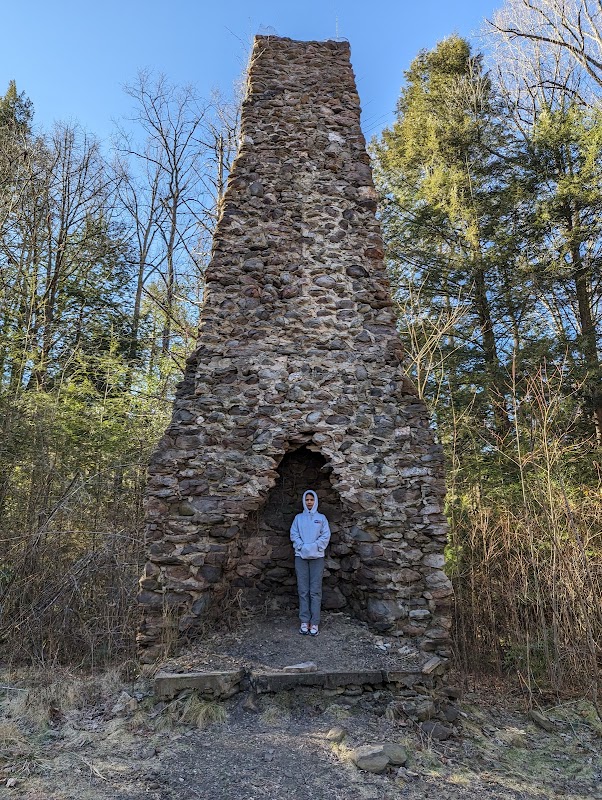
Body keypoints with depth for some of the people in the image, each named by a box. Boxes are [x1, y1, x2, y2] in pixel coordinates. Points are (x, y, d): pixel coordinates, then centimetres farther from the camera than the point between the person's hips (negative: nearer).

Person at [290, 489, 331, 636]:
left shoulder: (321, 518, 10)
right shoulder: (298, 518, 12)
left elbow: (326, 536, 1)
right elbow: (293, 535, 3)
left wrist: (315, 546, -11)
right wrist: (303, 547, -11)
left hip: (317, 557, -1)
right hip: (301, 556, 1)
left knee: (315, 591, -2)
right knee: (303, 590, 1)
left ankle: (315, 622, 0)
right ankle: (304, 621, 6)